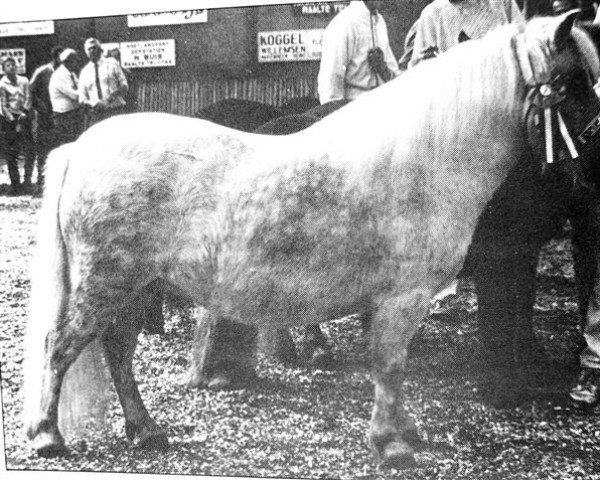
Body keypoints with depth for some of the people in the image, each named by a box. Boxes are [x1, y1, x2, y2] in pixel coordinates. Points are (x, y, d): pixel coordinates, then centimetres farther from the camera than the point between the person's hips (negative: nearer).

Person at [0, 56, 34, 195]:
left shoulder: (24, 81, 6)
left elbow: (28, 99, 5)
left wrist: (23, 115, -10)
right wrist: (14, 121, -12)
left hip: (24, 117, 3)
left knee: (30, 151, -4)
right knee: (11, 155, -1)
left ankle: (27, 180, 7)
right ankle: (15, 185, 4)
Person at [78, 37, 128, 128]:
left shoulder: (112, 63, 8)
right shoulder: (84, 71, 14)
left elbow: (124, 85, 6)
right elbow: (82, 99, 12)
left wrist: (115, 93, -17)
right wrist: (93, 103, -11)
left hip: (115, 112, -2)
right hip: (94, 113, 2)